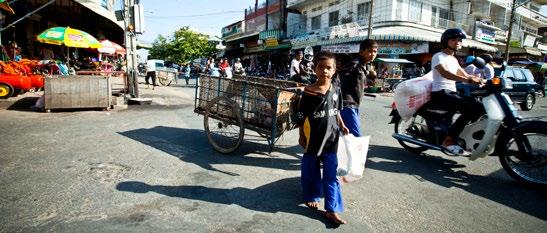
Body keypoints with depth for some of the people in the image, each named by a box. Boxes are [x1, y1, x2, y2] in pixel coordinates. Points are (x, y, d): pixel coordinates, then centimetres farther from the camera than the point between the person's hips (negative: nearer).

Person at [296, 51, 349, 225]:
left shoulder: (336, 90, 1)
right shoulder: (309, 92, -11)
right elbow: (301, 116, -7)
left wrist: (342, 126, 7)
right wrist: (301, 136, -4)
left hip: (331, 138, 3)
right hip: (313, 138, -3)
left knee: (331, 174, 5)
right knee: (311, 170, 13)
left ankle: (332, 209, 12)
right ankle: (311, 196, 37)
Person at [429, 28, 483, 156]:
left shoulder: (454, 59, 22)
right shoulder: (438, 56, -6)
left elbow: (465, 75, 20)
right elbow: (445, 73, -25)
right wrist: (468, 80, -36)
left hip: (452, 92, 9)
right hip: (440, 93, -8)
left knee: (479, 107, -8)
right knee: (469, 109, -26)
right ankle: (449, 140, -23)